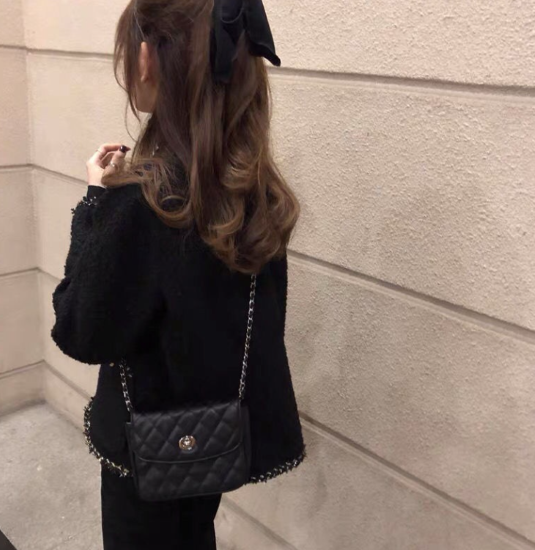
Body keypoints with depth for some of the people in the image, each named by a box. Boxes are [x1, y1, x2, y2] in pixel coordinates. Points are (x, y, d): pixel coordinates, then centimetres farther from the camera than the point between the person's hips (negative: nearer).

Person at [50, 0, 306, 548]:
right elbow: (260, 316, 3)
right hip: (224, 425, 6)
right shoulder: (253, 184, -7)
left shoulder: (142, 200, -29)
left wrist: (97, 203, -14)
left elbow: (80, 333, -18)